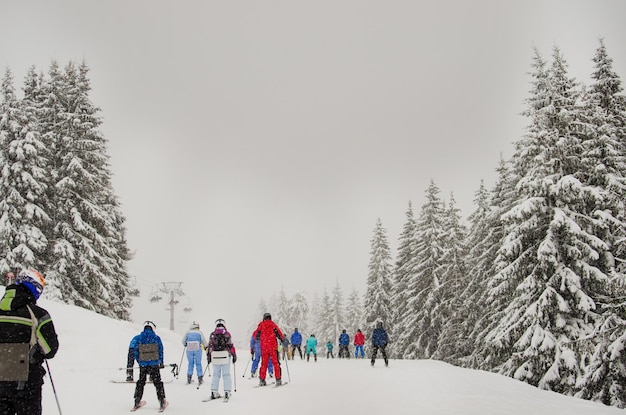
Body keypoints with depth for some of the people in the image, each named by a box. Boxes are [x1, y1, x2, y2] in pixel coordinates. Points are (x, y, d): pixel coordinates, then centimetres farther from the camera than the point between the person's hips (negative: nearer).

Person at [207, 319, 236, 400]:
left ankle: (214, 392, 10)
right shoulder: (227, 334, -3)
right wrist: (234, 356, 4)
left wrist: (209, 357, 14)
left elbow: (210, 346, 5)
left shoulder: (212, 335, 3)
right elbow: (231, 346, -4)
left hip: (215, 357, 2)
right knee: (226, 375, 5)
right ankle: (227, 392, 2)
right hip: (225, 357, -2)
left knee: (216, 375, 12)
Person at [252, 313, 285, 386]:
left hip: (264, 347, 2)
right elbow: (280, 334, -3)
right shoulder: (273, 325, 0)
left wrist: (257, 337, 31)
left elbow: (255, 335, 9)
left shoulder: (261, 325, 5)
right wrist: (283, 339, 17)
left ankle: (262, 380, 8)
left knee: (264, 364, 10)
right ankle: (278, 380, 0)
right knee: (276, 363, 5)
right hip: (273, 347, -2)